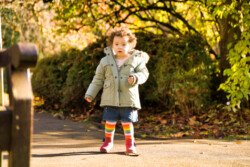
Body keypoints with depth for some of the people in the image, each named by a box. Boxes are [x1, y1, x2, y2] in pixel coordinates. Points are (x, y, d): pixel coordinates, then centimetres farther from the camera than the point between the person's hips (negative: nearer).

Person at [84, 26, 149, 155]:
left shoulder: (136, 60, 0)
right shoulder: (106, 61, 5)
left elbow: (144, 73, -1)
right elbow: (98, 79, 10)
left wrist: (136, 78, -23)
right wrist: (90, 94, 7)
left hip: (128, 99, -2)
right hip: (110, 99, 2)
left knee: (127, 122, 3)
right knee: (110, 122, 6)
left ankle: (130, 145, 16)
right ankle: (108, 141, 26)